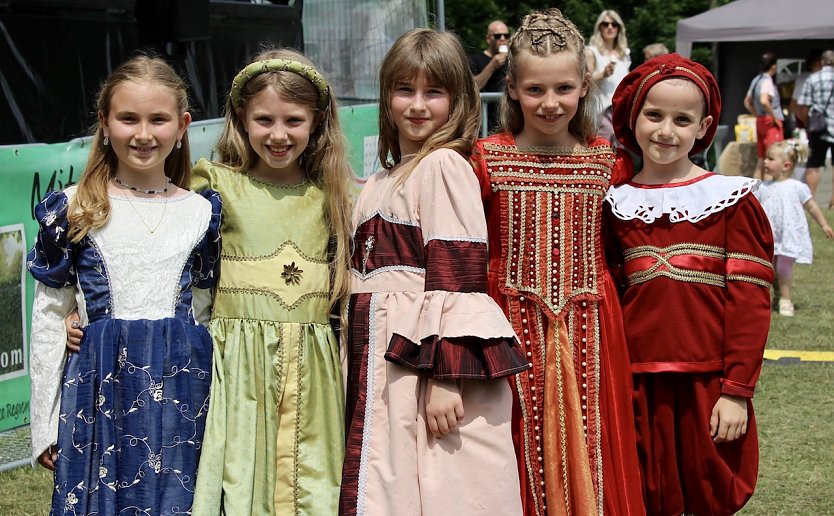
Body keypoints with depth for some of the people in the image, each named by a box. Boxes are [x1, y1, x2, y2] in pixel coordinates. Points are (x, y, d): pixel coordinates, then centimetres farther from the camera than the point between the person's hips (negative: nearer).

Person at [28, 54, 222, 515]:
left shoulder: (202, 213, 5)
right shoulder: (73, 212, 0)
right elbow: (49, 319, 3)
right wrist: (43, 423, 1)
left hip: (182, 390, 1)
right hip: (100, 389, -1)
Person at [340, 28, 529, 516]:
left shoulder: (444, 165, -7)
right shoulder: (385, 179, 19)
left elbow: (457, 273, -15)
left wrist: (446, 377, -20)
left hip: (426, 363, -8)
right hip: (385, 367, 8)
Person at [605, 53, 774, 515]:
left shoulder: (731, 200, -2)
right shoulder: (617, 205, 7)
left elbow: (750, 300, -5)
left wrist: (737, 390, -10)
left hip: (709, 384, -2)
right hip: (639, 386, 2)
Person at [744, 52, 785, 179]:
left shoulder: (756, 80, 12)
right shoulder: (767, 81, -15)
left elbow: (747, 102, 21)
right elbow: (764, 101, -32)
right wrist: (774, 117, -21)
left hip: (760, 121, 9)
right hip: (771, 122, -9)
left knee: (761, 158, 12)